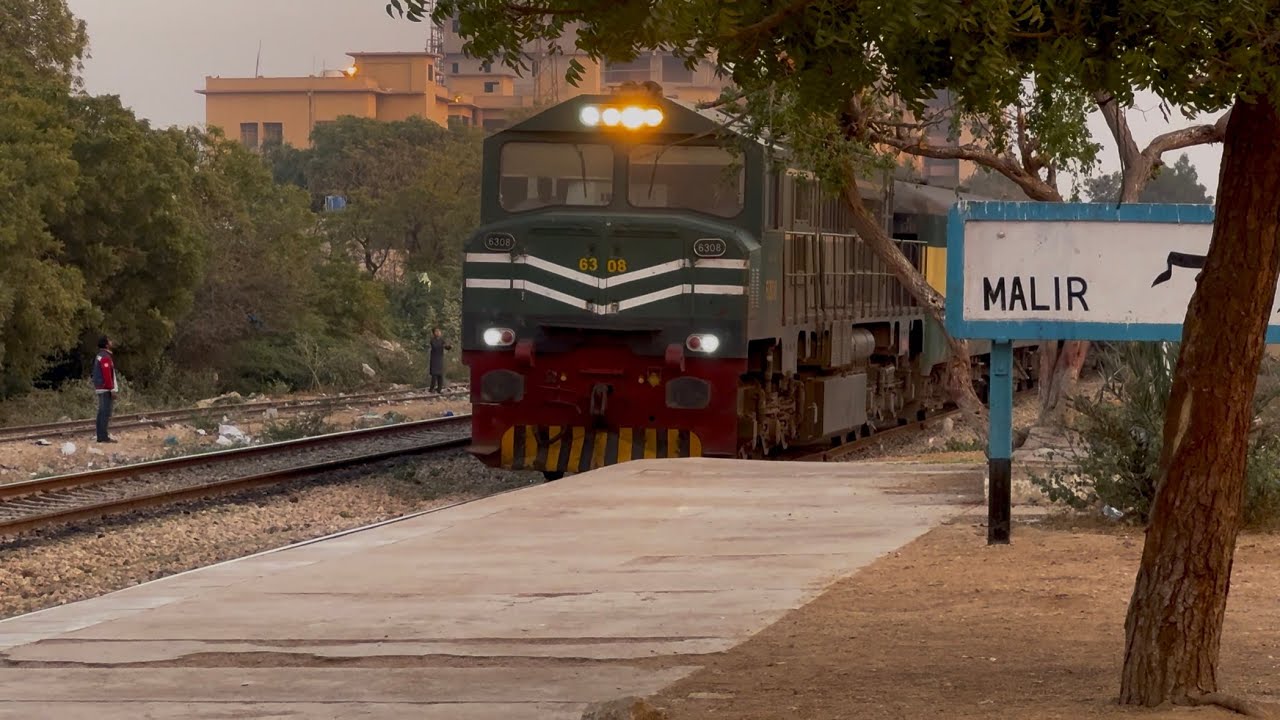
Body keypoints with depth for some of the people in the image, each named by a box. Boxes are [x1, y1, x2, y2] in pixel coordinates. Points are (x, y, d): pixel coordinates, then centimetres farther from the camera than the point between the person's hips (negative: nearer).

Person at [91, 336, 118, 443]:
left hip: (100, 389, 10)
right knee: (106, 413, -10)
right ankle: (104, 436, -12)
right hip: (106, 389, -10)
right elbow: (107, 375, -20)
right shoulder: (105, 357, -15)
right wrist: (112, 390, -18)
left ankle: (101, 436, 13)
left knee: (102, 413, 11)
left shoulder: (99, 356, 17)